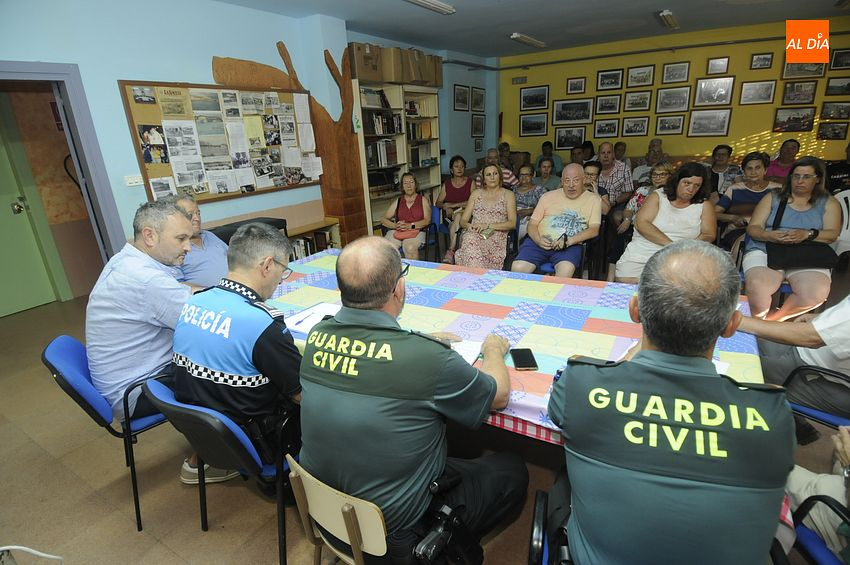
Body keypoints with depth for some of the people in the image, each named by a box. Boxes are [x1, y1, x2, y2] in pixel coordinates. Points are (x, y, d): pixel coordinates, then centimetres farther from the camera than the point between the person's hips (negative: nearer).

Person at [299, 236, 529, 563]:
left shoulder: (317, 335, -14)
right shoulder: (427, 359, -32)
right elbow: (499, 396, -12)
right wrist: (494, 349, 7)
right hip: (396, 530, -6)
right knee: (512, 470, 14)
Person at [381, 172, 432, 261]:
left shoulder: (423, 200, 14)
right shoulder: (397, 202, 21)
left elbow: (427, 220, 1)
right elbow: (383, 219, 13)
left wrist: (410, 225, -14)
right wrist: (395, 225, -8)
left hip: (416, 231, -2)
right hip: (396, 231, 2)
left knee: (410, 248, -36)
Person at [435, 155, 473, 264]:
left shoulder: (470, 182, 7)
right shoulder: (446, 184, 14)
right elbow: (438, 202, 10)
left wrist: (454, 205, -12)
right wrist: (446, 207, -14)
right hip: (449, 215, 2)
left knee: (458, 216, -36)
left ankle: (450, 252, -41)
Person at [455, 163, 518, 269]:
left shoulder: (508, 195, 13)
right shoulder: (476, 193, 21)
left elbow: (512, 223, 0)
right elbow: (463, 221, 17)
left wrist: (488, 226, -12)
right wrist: (469, 225, -8)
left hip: (497, 235, -2)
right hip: (473, 234, 2)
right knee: (469, 239, -35)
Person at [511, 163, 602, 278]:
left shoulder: (594, 200, 12)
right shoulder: (548, 196, 17)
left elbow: (594, 230, 1)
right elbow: (532, 224, 13)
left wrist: (569, 241, -15)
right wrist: (539, 240, -9)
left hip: (570, 246, -1)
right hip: (540, 242, 2)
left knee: (566, 270, -36)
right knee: (517, 268, -24)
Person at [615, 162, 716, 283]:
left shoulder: (704, 206, 9)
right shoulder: (658, 196, 5)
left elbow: (709, 235, 4)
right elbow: (641, 223, -8)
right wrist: (670, 244, -18)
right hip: (640, 256, 0)